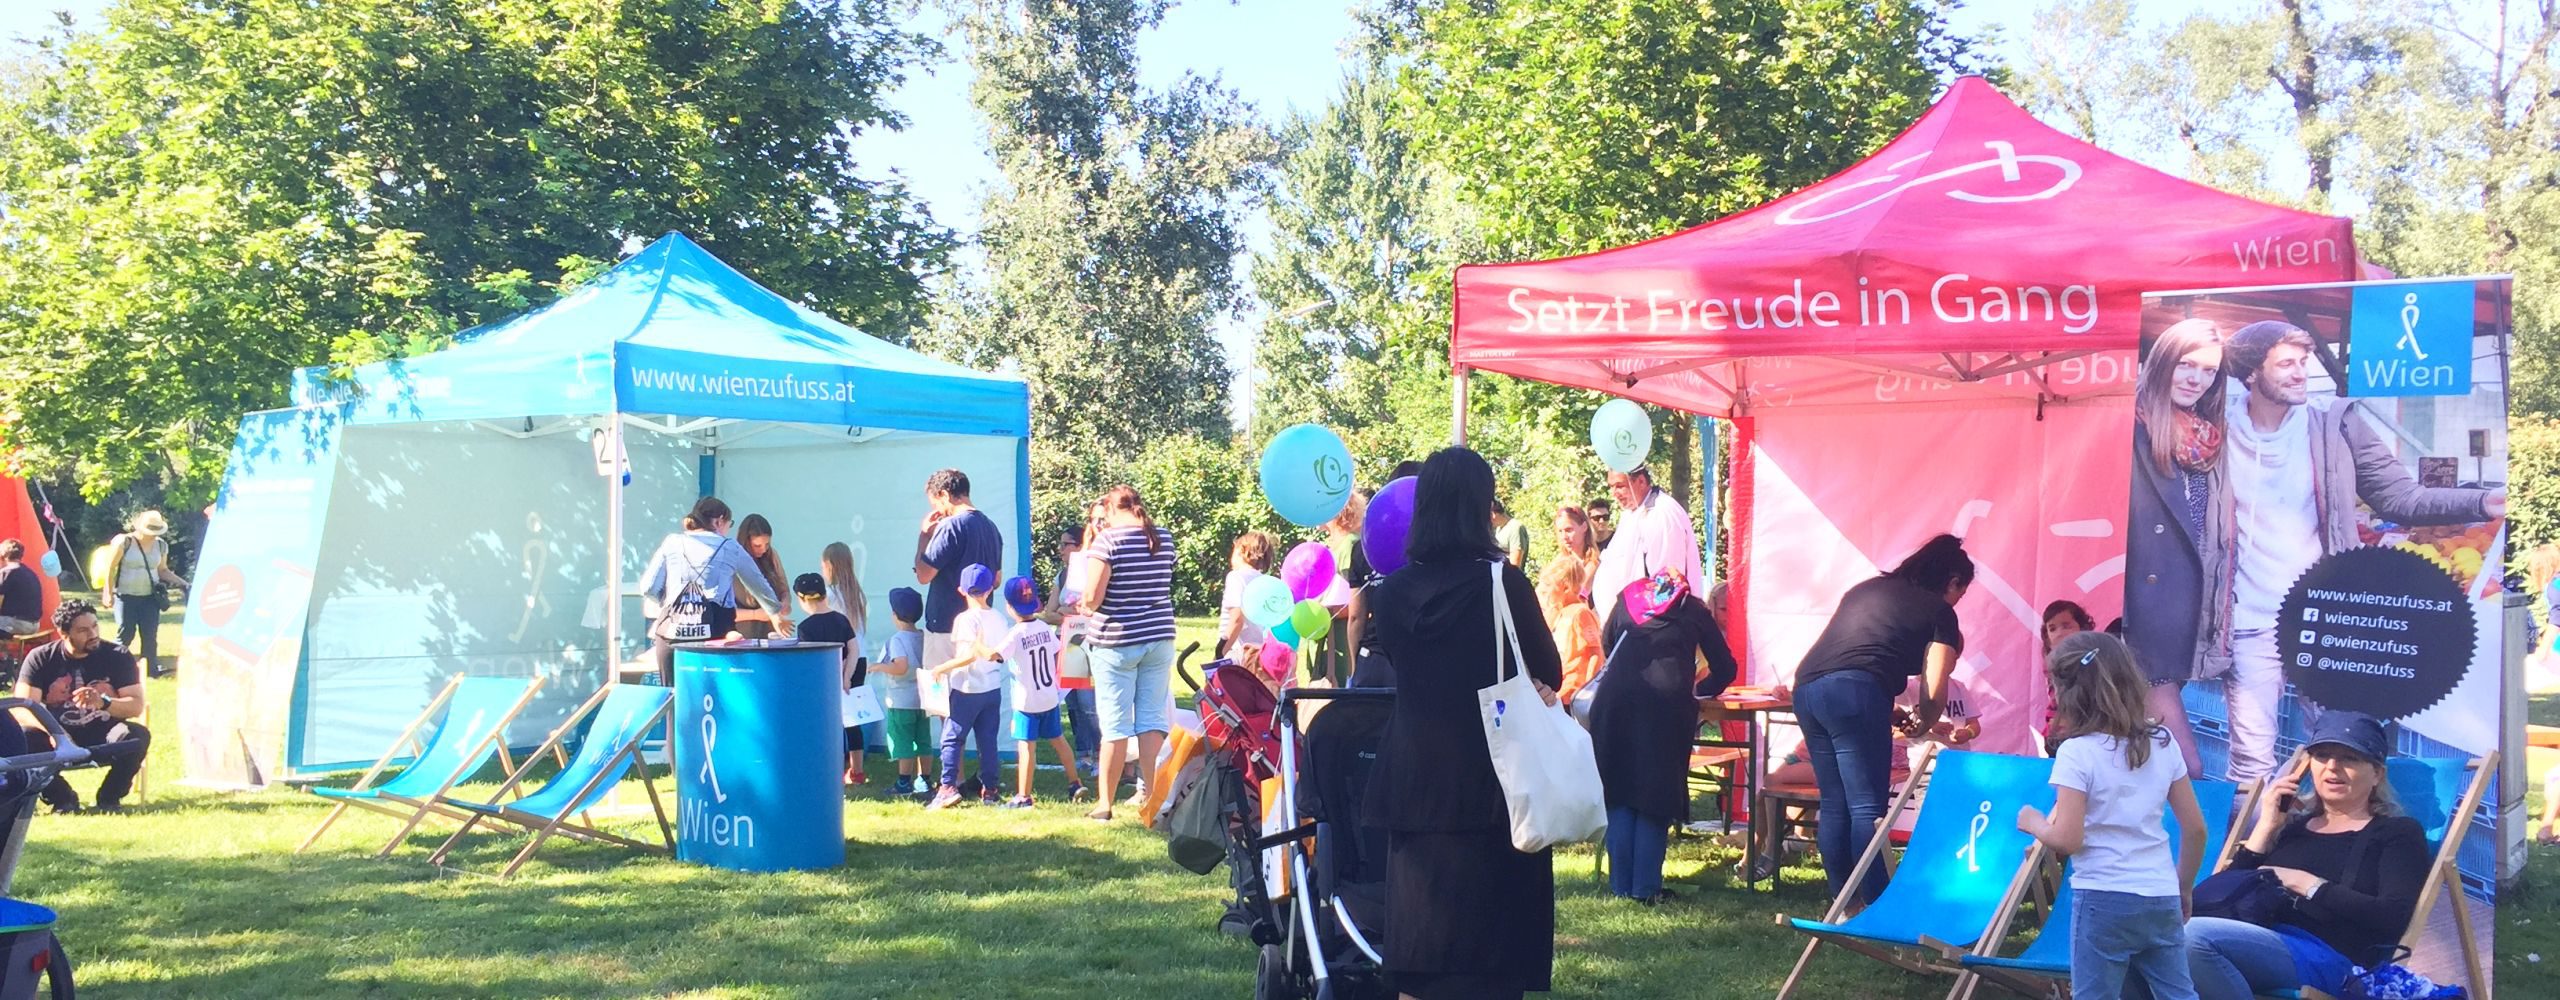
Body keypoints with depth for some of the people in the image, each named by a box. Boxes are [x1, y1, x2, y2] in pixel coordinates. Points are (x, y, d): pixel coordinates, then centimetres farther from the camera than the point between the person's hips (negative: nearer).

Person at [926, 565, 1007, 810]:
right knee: (988, 740, 10)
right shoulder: (998, 619, 6)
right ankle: (989, 789, 10)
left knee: (951, 738, -1)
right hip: (994, 688, 6)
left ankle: (948, 787, -7)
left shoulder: (966, 619, -14)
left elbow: (970, 654, -22)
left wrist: (943, 668, -15)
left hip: (968, 689, -6)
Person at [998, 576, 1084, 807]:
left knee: (1027, 746, -4)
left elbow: (993, 655, -27)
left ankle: (1023, 796, -2)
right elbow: (1057, 653, 10)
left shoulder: (1015, 634, -17)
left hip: (1027, 701, -6)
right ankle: (1075, 783, 26)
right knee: (1058, 739, 19)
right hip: (1050, 697, 6)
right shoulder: (1045, 628, 2)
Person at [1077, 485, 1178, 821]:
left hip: (1116, 642, -5)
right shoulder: (1164, 539, 5)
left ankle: (1104, 803, 5)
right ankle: (1150, 792, 11)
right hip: (1160, 638, 5)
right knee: (1152, 719, 9)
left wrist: (1084, 606, 4)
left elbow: (1091, 598, -17)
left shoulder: (1108, 540, -12)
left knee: (1115, 724, 0)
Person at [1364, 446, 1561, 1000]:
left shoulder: (1392, 592, 0)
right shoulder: (1503, 584, -13)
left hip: (1414, 788, 4)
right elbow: (1551, 675, -1)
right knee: (1490, 954, 4)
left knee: (1419, 952, 11)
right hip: (1493, 787, -4)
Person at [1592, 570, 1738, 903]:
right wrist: (1698, 689, 34)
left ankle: (1622, 885, 8)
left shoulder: (1628, 598, 22)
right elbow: (1725, 668, 17)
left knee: (1619, 796, 9)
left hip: (1615, 700, 2)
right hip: (1668, 707, -2)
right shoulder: (1693, 609, 17)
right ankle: (1646, 888, 1)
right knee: (1656, 798, 5)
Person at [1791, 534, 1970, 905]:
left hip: (1806, 686, 7)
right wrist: (1921, 726, 20)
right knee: (1867, 807, -4)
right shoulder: (1939, 611, 9)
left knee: (1834, 805, 13)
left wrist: (1893, 711, 31)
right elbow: (1934, 692, -1)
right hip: (1856, 691, -7)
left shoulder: (1865, 589, 27)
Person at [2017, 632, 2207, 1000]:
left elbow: (2066, 840, -16)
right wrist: (2183, 887, 20)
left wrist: (2034, 823, 5)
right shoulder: (2162, 742, 5)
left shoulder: (2077, 752, -12)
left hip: (2103, 900, -5)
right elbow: (2195, 828, 8)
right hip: (2161, 899, 5)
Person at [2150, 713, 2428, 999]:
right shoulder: (2293, 826, 30)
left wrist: (2308, 884, -4)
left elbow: (2393, 918, -5)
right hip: (2261, 947, 5)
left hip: (2327, 957, -5)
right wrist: (2265, 827, 12)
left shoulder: (2398, 833, 16)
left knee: (2197, 935, -35)